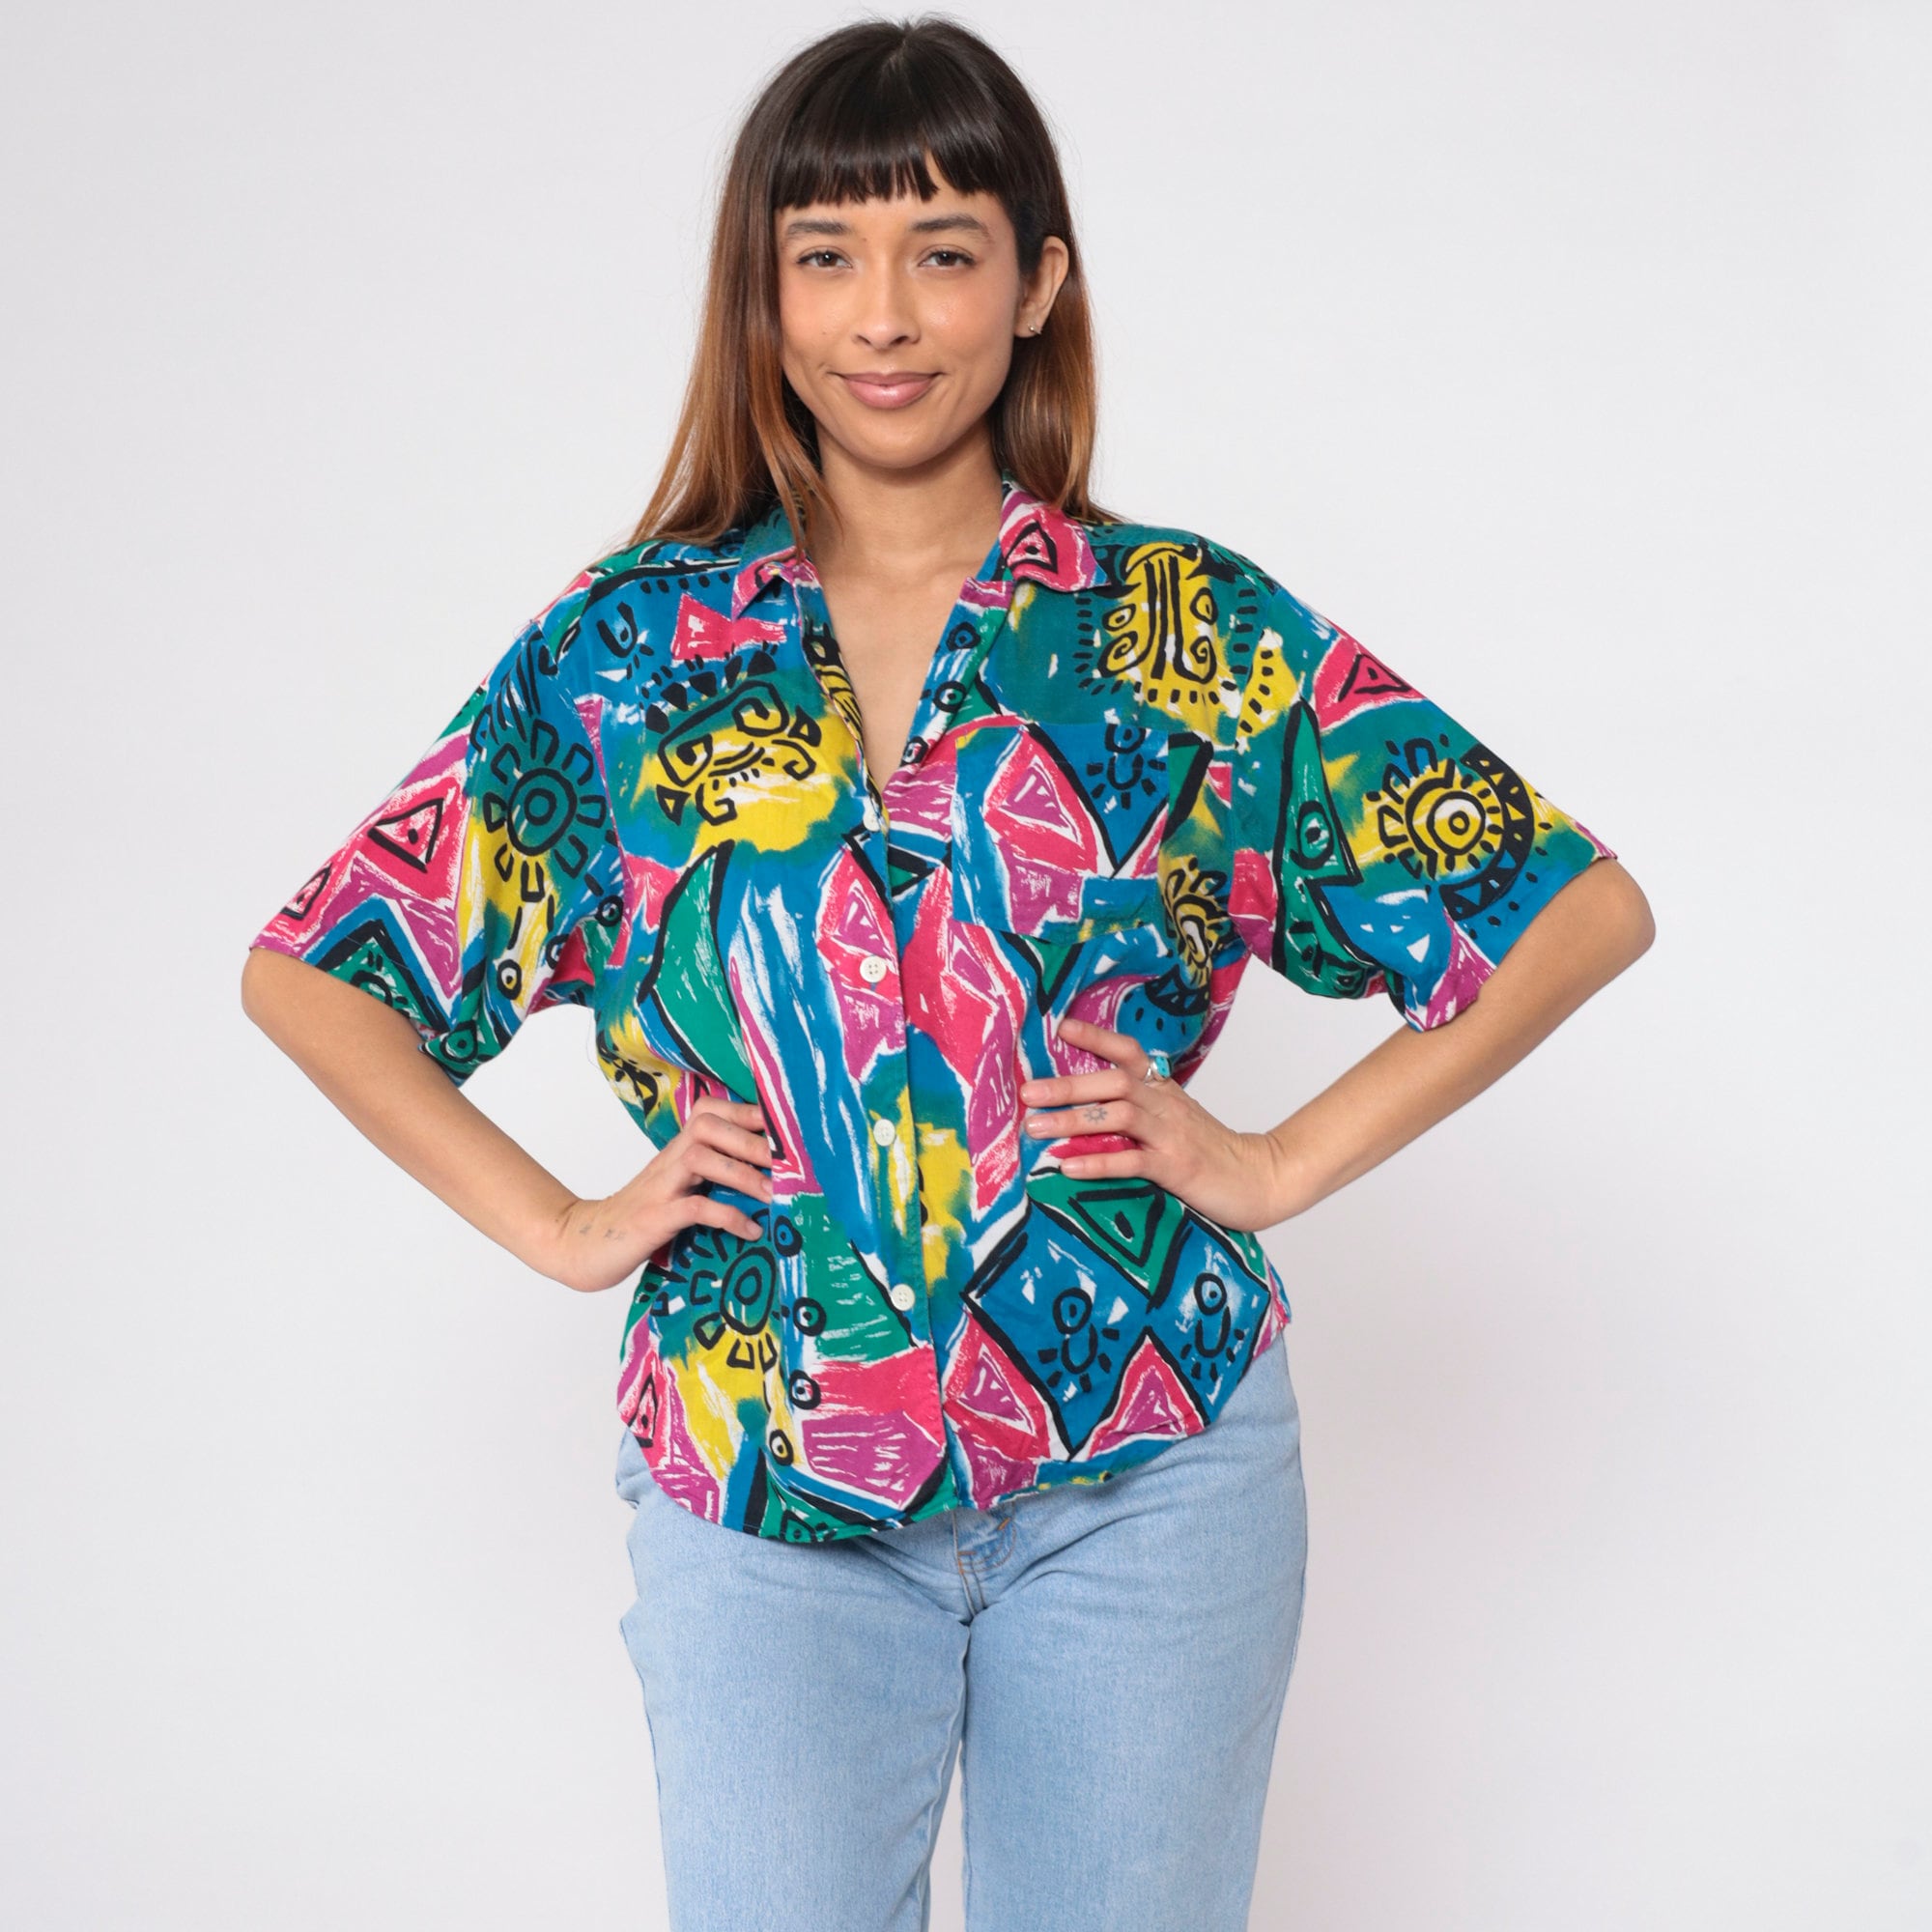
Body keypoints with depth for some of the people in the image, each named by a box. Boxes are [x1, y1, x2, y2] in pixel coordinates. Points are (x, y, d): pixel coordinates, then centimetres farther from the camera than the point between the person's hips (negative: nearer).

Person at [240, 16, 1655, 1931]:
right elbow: (308, 971, 8)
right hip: (761, 1487, 0)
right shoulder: (626, 650, 2)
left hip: (1149, 1466, 0)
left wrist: (1280, 1164, -4)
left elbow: (1582, 908, 2)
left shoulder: (1195, 627, 0)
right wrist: (563, 1229, 0)